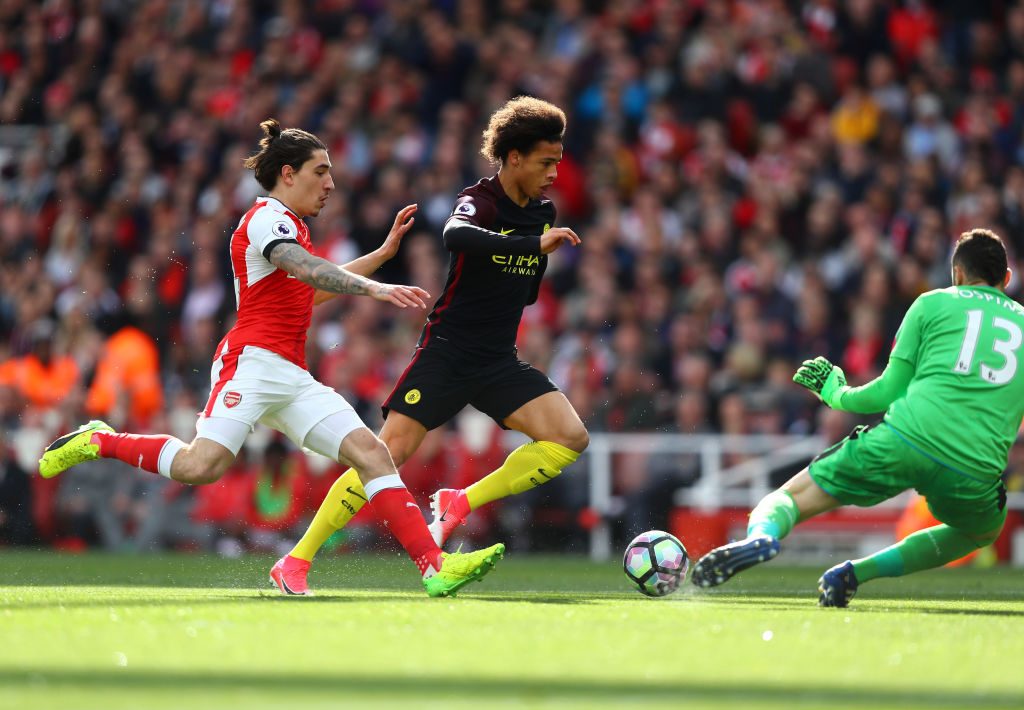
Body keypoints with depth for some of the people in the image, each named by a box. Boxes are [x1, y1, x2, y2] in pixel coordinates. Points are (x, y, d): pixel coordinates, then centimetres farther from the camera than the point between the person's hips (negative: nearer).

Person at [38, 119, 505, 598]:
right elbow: (307, 270, -25)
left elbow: (313, 288, 42)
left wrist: (383, 252, 40)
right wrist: (376, 289, -38)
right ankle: (97, 442, -1)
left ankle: (435, 567, -14)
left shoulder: (289, 225, 25)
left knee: (370, 453, -6)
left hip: (292, 378, 9)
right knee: (202, 465, -26)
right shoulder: (266, 218, -5)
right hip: (254, 363, -9)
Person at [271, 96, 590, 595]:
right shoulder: (480, 201, -14)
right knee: (390, 453, -13)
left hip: (499, 364, 6)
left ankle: (460, 503, -3)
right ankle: (296, 560, -5)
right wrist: (534, 243, -46)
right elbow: (455, 235, -40)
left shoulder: (543, 213, 8)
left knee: (571, 437, -13)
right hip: (446, 352, -6)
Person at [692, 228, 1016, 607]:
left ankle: (762, 535, -30)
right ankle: (858, 572, 14)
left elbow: (890, 389, 10)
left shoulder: (933, 303, 14)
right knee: (982, 532, 35)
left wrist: (835, 393, 27)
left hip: (906, 438, -1)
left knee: (786, 499, 10)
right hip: (976, 471, 1)